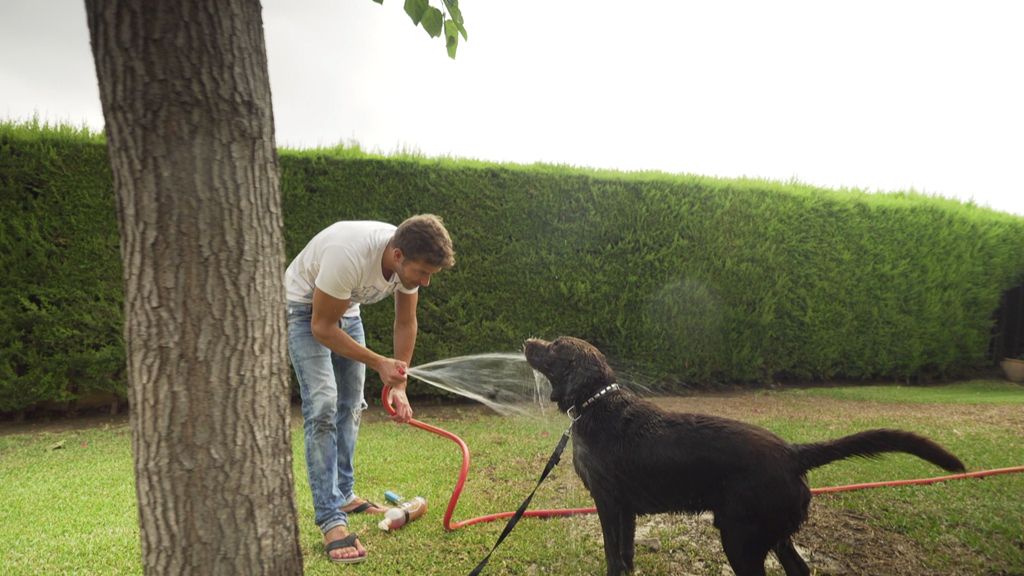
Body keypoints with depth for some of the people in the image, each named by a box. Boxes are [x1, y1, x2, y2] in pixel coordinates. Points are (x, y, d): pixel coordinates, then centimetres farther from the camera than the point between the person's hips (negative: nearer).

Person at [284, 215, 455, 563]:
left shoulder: (410, 260, -20)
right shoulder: (349, 256, -41)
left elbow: (405, 323, -6)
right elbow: (321, 327, -29)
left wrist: (399, 386, -6)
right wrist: (379, 363, -29)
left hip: (346, 307, 7)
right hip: (304, 308, -7)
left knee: (351, 405, 9)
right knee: (323, 405, -18)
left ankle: (344, 495, 23)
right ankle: (331, 519, -14)